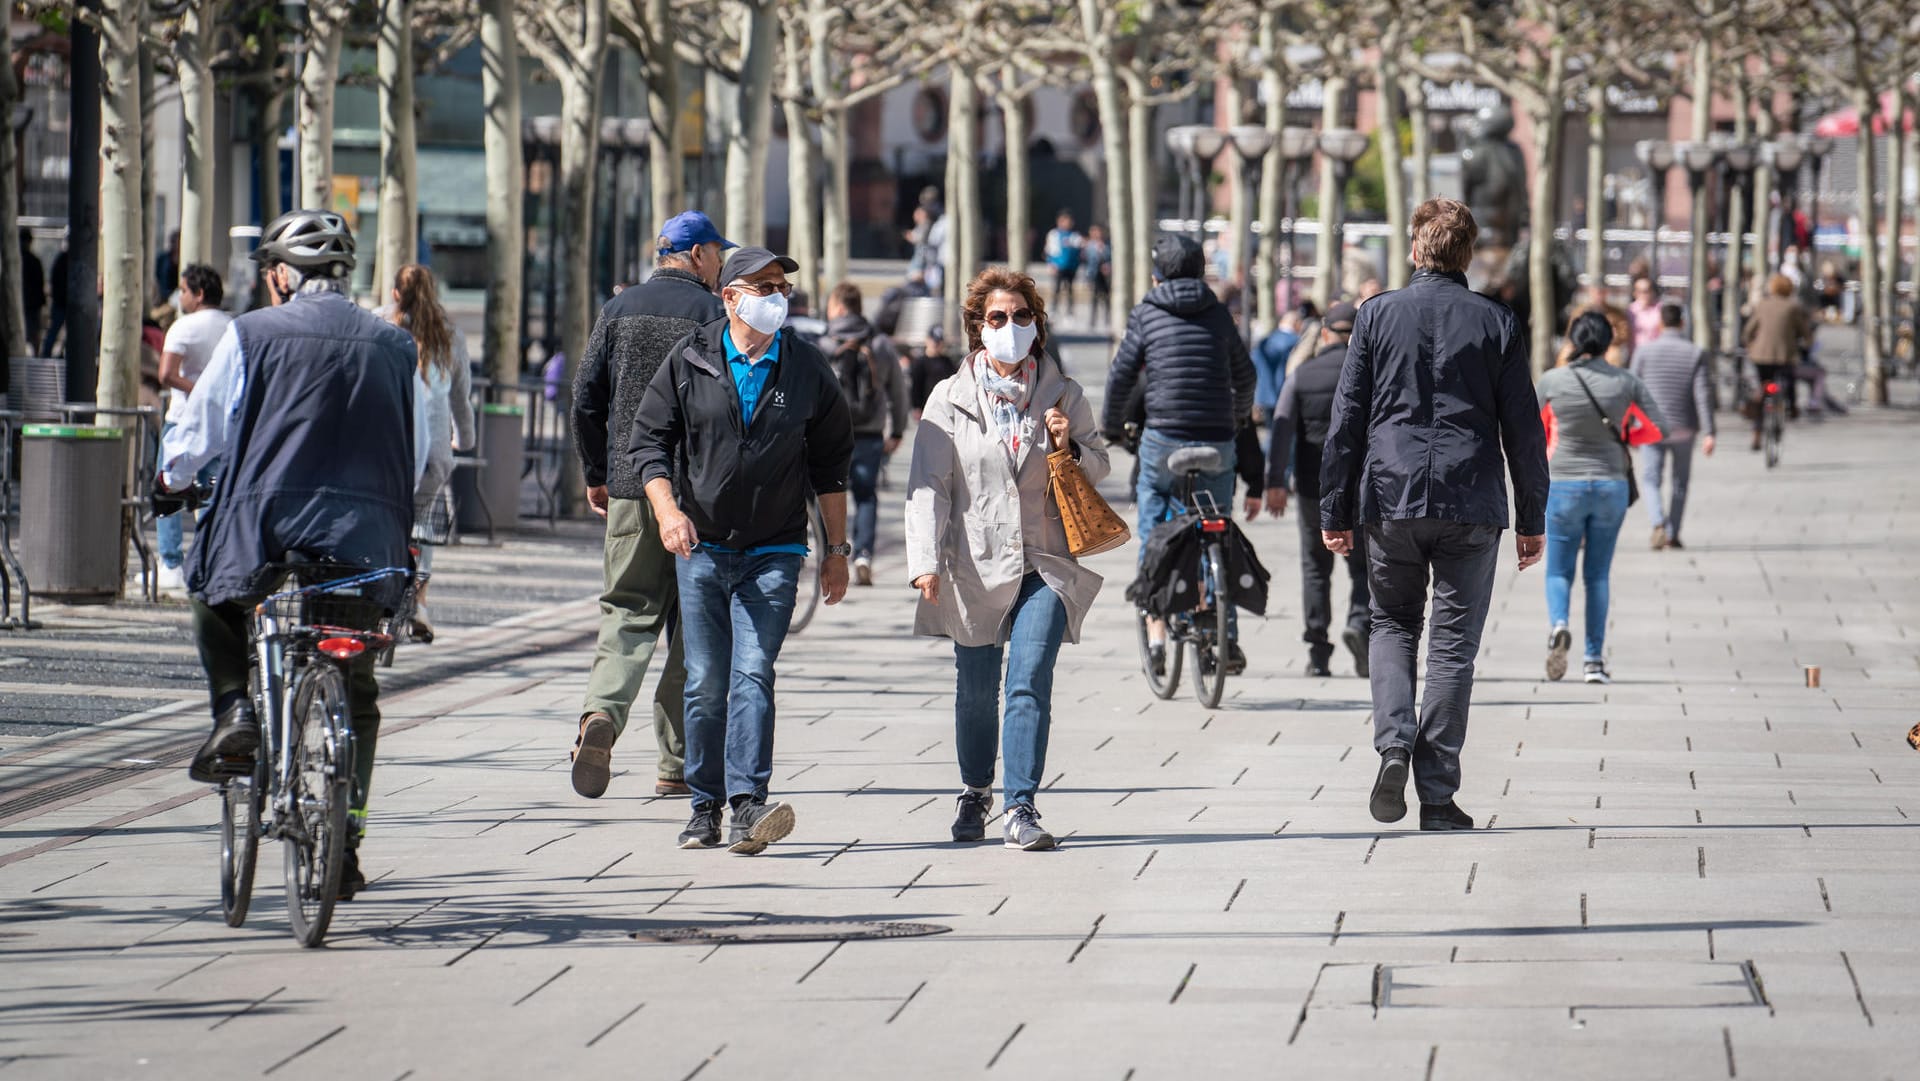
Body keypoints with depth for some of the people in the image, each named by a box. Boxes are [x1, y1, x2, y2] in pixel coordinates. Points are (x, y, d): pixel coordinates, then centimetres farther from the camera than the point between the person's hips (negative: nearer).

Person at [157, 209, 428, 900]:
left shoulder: (251, 335, 0)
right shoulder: (393, 346, 10)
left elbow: (202, 431, 7)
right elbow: (417, 460, 16)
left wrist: (171, 481, 27)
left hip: (268, 527, -2)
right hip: (368, 545, 2)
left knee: (214, 598, 29)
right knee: (355, 693, 15)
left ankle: (235, 710, 7)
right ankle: (345, 833, 7)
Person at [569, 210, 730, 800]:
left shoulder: (620, 309, 7)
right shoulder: (713, 314, -4)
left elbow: (587, 396, 7)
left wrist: (596, 474, 16)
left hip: (630, 488, 3)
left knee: (627, 611, 7)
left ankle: (602, 711, -22)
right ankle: (675, 763, 7)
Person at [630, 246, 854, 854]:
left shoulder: (807, 369, 4)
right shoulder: (688, 362, 2)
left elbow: (831, 462, 11)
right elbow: (648, 439, 3)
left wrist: (837, 547, 9)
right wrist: (667, 508, -14)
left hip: (774, 553, -1)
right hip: (701, 548, 1)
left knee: (753, 675, -15)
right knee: (705, 683, 2)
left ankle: (749, 804, -22)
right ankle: (706, 807, 12)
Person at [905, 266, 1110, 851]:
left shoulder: (1063, 395, 6)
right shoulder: (951, 398, 2)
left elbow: (1098, 467, 16)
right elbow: (928, 486, -1)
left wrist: (1070, 448, -7)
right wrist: (926, 561, -11)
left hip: (1045, 563, 0)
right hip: (975, 563, 0)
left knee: (1030, 683, -14)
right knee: (975, 690, 11)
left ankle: (1021, 807, -13)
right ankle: (975, 792, 34)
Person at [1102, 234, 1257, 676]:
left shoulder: (1146, 314, 2)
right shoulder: (1217, 313, 9)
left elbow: (1122, 375, 0)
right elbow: (1244, 373, 18)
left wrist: (1112, 426, 17)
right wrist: (1242, 414, 38)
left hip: (1163, 438, -2)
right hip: (1216, 441, 2)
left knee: (1152, 528, 12)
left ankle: (1155, 630, 2)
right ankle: (1226, 636, 4)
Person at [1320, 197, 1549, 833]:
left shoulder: (1378, 316, 1)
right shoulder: (1497, 324, 2)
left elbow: (1347, 418, 2)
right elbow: (1523, 429, 4)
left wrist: (1335, 510, 8)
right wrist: (1532, 520, 10)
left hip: (1391, 499, 0)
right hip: (1471, 506, 0)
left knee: (1392, 623, 17)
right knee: (1454, 643, 4)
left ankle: (1394, 744, -7)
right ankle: (1437, 796, 1)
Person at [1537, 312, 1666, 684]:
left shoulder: (1552, 381, -6)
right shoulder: (1625, 382, -4)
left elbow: (1540, 430, 9)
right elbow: (1657, 428, 2)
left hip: (1564, 485, -1)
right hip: (1611, 485, 1)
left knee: (1558, 571, 8)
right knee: (1598, 575, 11)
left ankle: (1558, 623, -23)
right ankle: (1595, 660, 7)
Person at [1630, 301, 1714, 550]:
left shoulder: (1644, 351, -4)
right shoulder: (1696, 354, -4)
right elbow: (1703, 395, -10)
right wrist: (1708, 433, -11)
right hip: (1684, 427, 1)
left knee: (1651, 480, 5)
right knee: (1680, 482, 16)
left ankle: (1658, 524, -19)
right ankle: (1673, 534, 17)